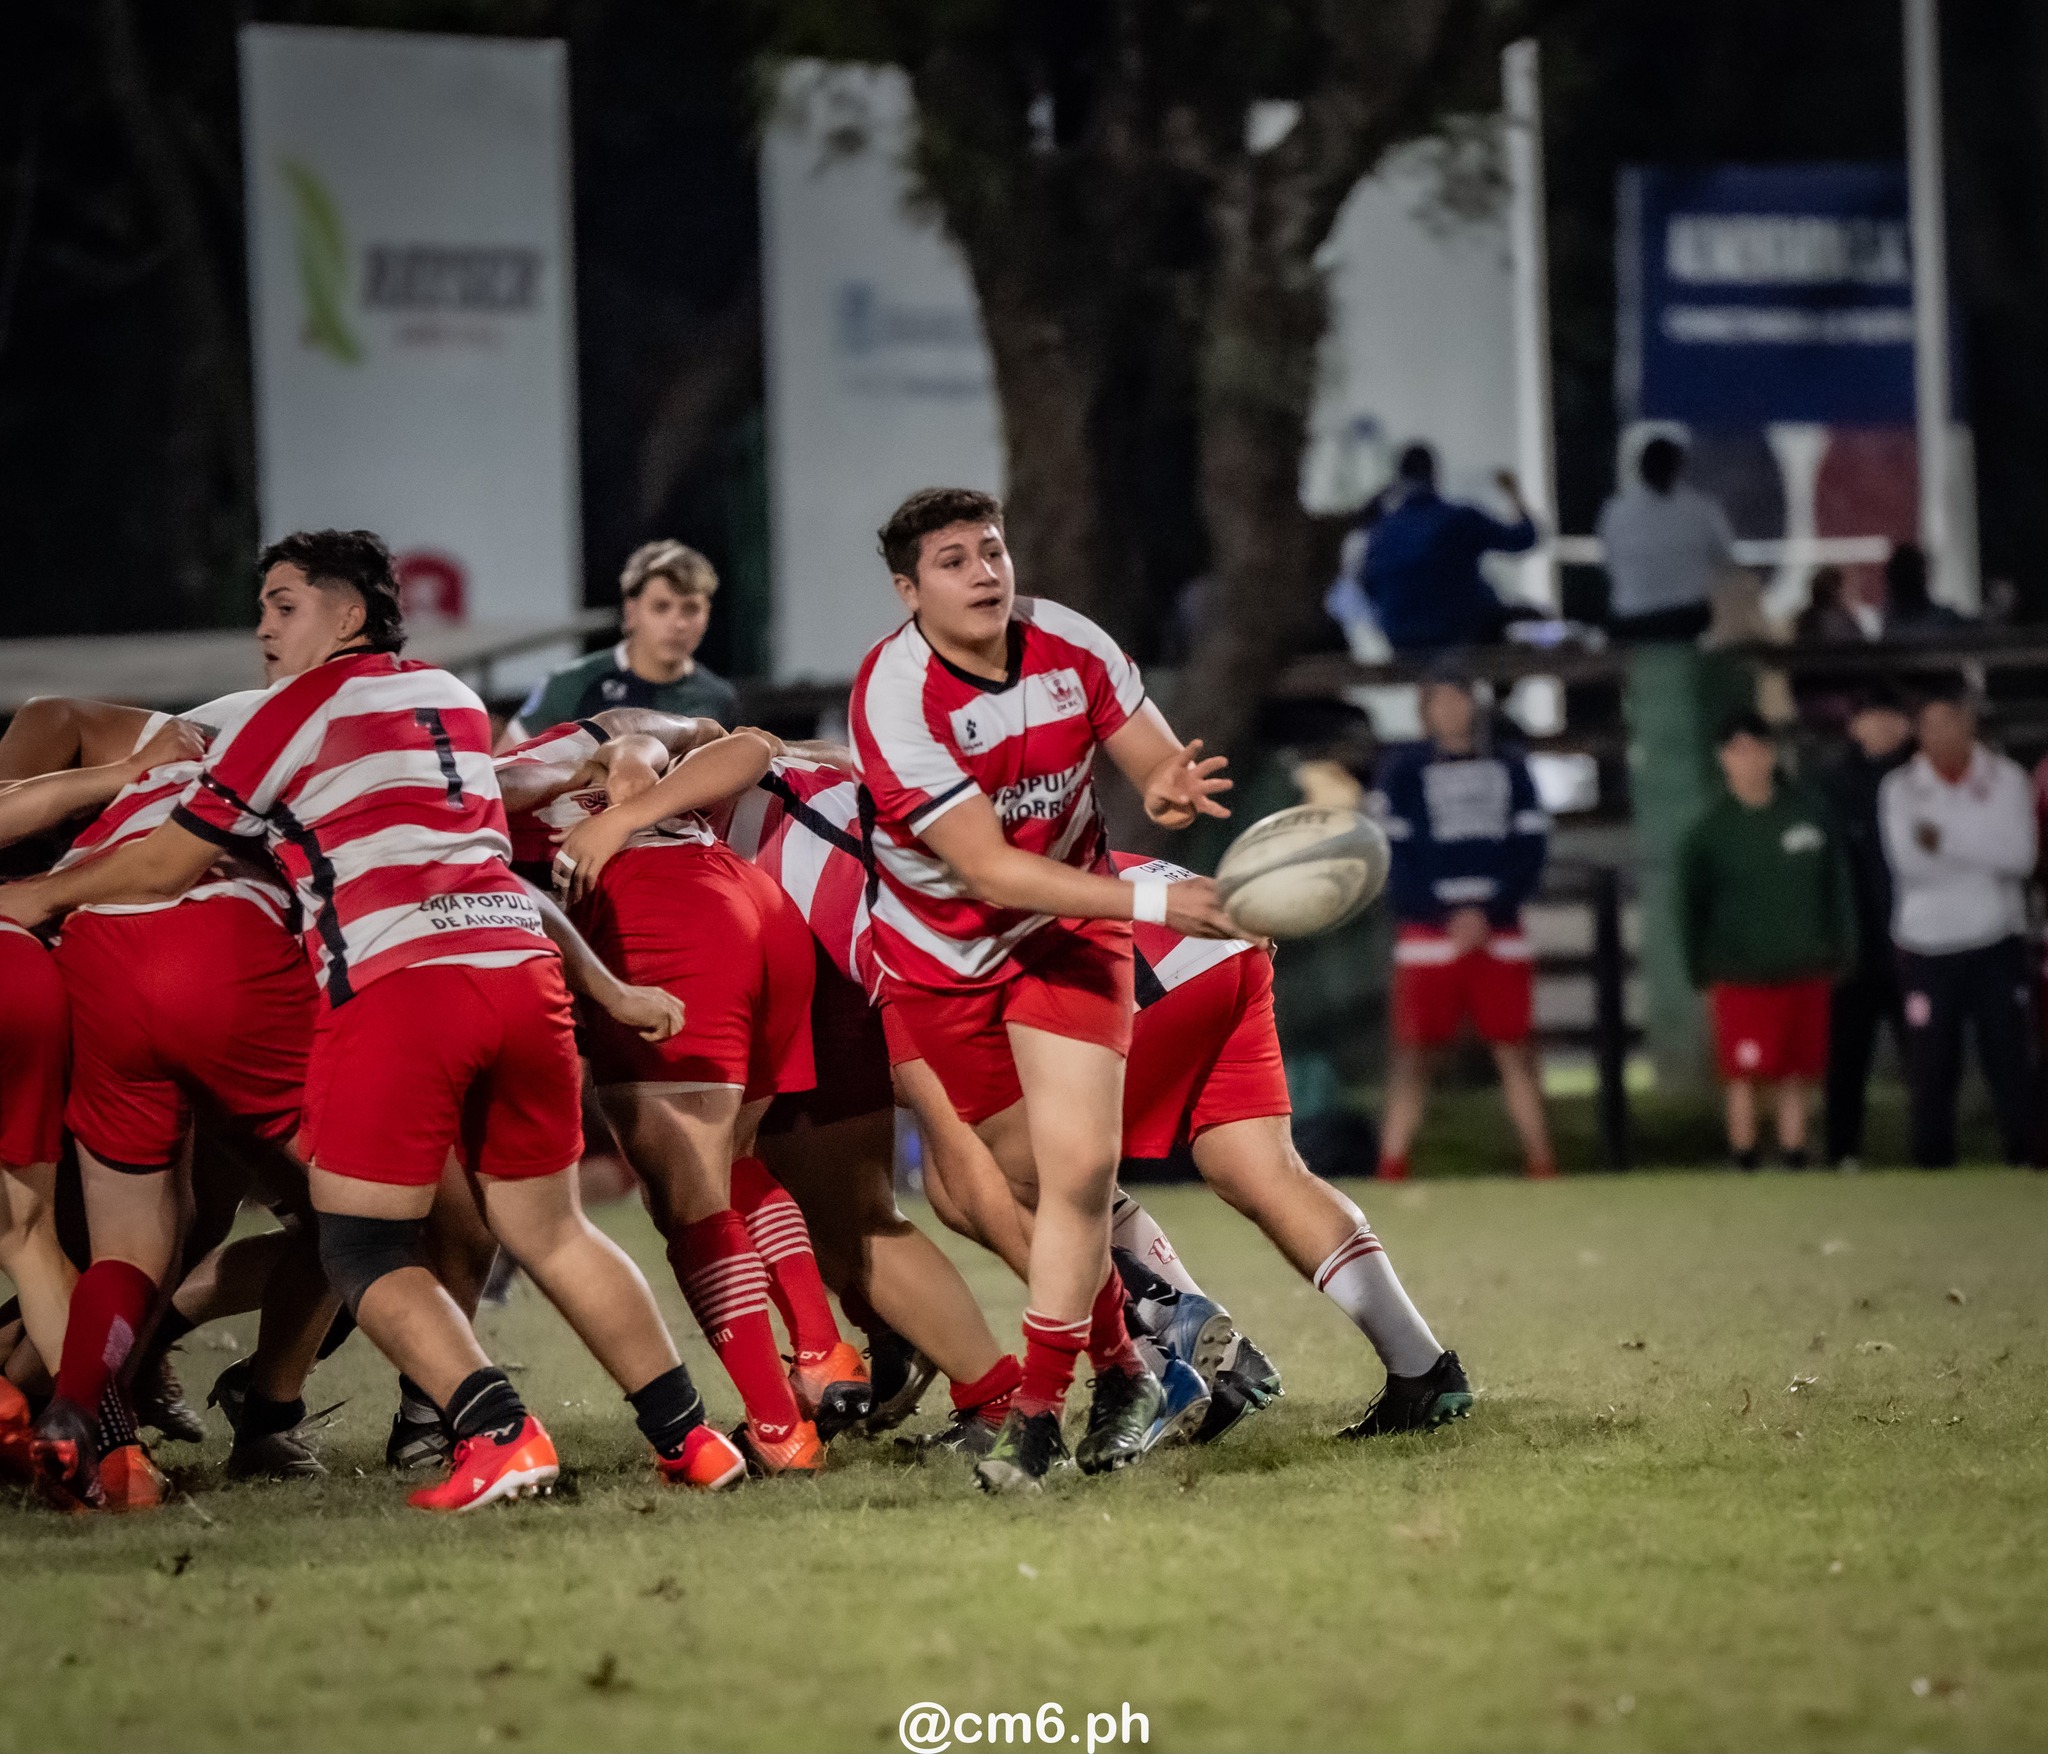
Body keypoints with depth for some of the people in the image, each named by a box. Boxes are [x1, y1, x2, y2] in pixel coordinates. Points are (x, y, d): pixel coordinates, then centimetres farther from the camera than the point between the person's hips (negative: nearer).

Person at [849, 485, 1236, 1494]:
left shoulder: (1069, 645, -12)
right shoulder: (894, 699, -26)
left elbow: (1156, 760, -1)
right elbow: (991, 870, -30)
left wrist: (1165, 788, -28)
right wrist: (1153, 902, -38)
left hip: (1067, 934, 2)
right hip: (942, 954, -2)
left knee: (1079, 1164, -14)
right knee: (1037, 1177, 3)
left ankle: (1038, 1411, -7)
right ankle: (1120, 1366, 24)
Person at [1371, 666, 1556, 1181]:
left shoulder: (1508, 768, 11)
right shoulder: (1404, 770, 3)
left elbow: (1530, 848, 5)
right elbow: (1393, 855, -3)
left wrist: (1487, 914, -8)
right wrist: (1449, 916, -12)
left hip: (1499, 930, 2)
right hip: (1427, 931, -2)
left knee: (1516, 1051, 2)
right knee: (1413, 1054, -4)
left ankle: (1541, 1162, 6)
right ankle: (1390, 1171, -4)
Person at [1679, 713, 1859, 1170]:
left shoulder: (1807, 811, 2)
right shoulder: (1711, 829, -4)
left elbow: (1837, 885, 8)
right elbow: (1692, 905, 1)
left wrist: (1841, 952, 5)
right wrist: (1703, 972, -1)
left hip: (1806, 969, 3)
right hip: (1742, 973, -3)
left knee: (1799, 1073, 8)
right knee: (1744, 1074, -4)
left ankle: (1794, 1158, 17)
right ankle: (1745, 1161, 6)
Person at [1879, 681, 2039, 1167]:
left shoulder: (2006, 779, 3)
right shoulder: (1901, 789, 3)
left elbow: (2020, 855, -11)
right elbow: (1908, 863, -12)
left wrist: (1944, 840, -14)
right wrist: (1982, 852, -10)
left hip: (1996, 943, 0)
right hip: (1926, 946, 0)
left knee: (2011, 1059, -4)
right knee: (1931, 1065, -2)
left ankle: (2023, 1152, 1)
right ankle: (1933, 1162, 5)